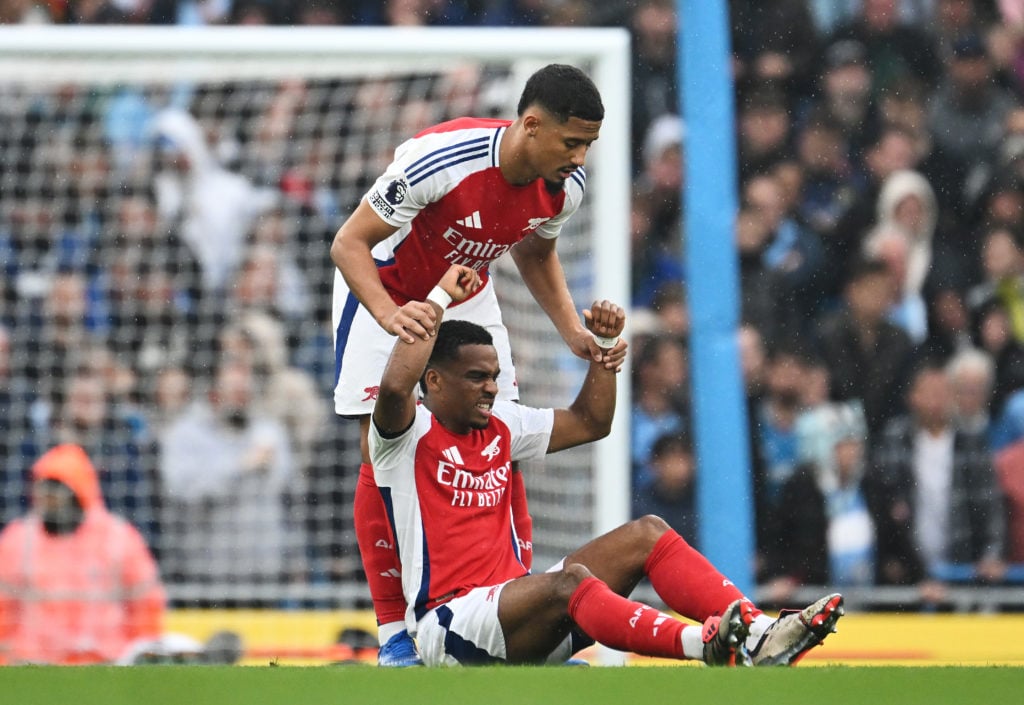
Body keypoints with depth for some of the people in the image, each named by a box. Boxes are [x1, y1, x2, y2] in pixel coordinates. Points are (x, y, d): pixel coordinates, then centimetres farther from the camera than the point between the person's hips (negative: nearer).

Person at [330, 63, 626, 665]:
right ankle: (395, 636, -7)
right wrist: (390, 316, -48)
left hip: (467, 291, 5)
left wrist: (573, 332, -8)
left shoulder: (566, 184, -18)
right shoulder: (442, 159, -37)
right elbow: (350, 243, -30)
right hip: (384, 289, -5)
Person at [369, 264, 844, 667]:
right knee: (567, 580, -36)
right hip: (449, 624, -9)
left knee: (645, 535, -7)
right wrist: (439, 298, -21)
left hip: (518, 610, 9)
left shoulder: (500, 425, 17)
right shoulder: (409, 434, -6)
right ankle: (704, 646, -60)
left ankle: (758, 633, -27)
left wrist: (604, 345, 15)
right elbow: (395, 386, -29)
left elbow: (590, 423, 27)